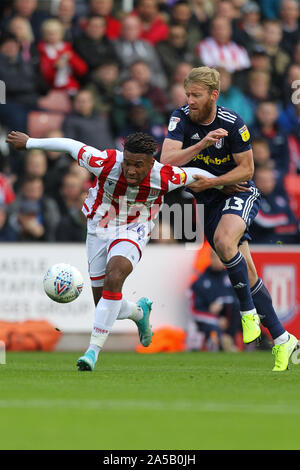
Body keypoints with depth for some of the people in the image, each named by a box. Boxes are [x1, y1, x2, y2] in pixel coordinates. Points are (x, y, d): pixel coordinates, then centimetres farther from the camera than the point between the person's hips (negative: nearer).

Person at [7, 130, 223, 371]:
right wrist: (29, 142, -1)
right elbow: (69, 145, -12)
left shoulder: (164, 177, -23)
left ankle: (94, 351, -30)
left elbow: (193, 174, -2)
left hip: (133, 233, -2)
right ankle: (139, 311, 40)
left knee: (114, 278, -32)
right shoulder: (106, 163, -26)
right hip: (99, 231, 2)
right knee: (106, 305, 3)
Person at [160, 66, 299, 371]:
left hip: (238, 191, -4)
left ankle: (249, 311, -19)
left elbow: (246, 169, -10)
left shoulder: (233, 124, -17)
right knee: (247, 272, 2)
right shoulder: (181, 119, -9)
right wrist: (203, 144, -33)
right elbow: (166, 160, -21)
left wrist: (210, 182, -20)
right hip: (207, 198, 4)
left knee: (224, 241, -34)